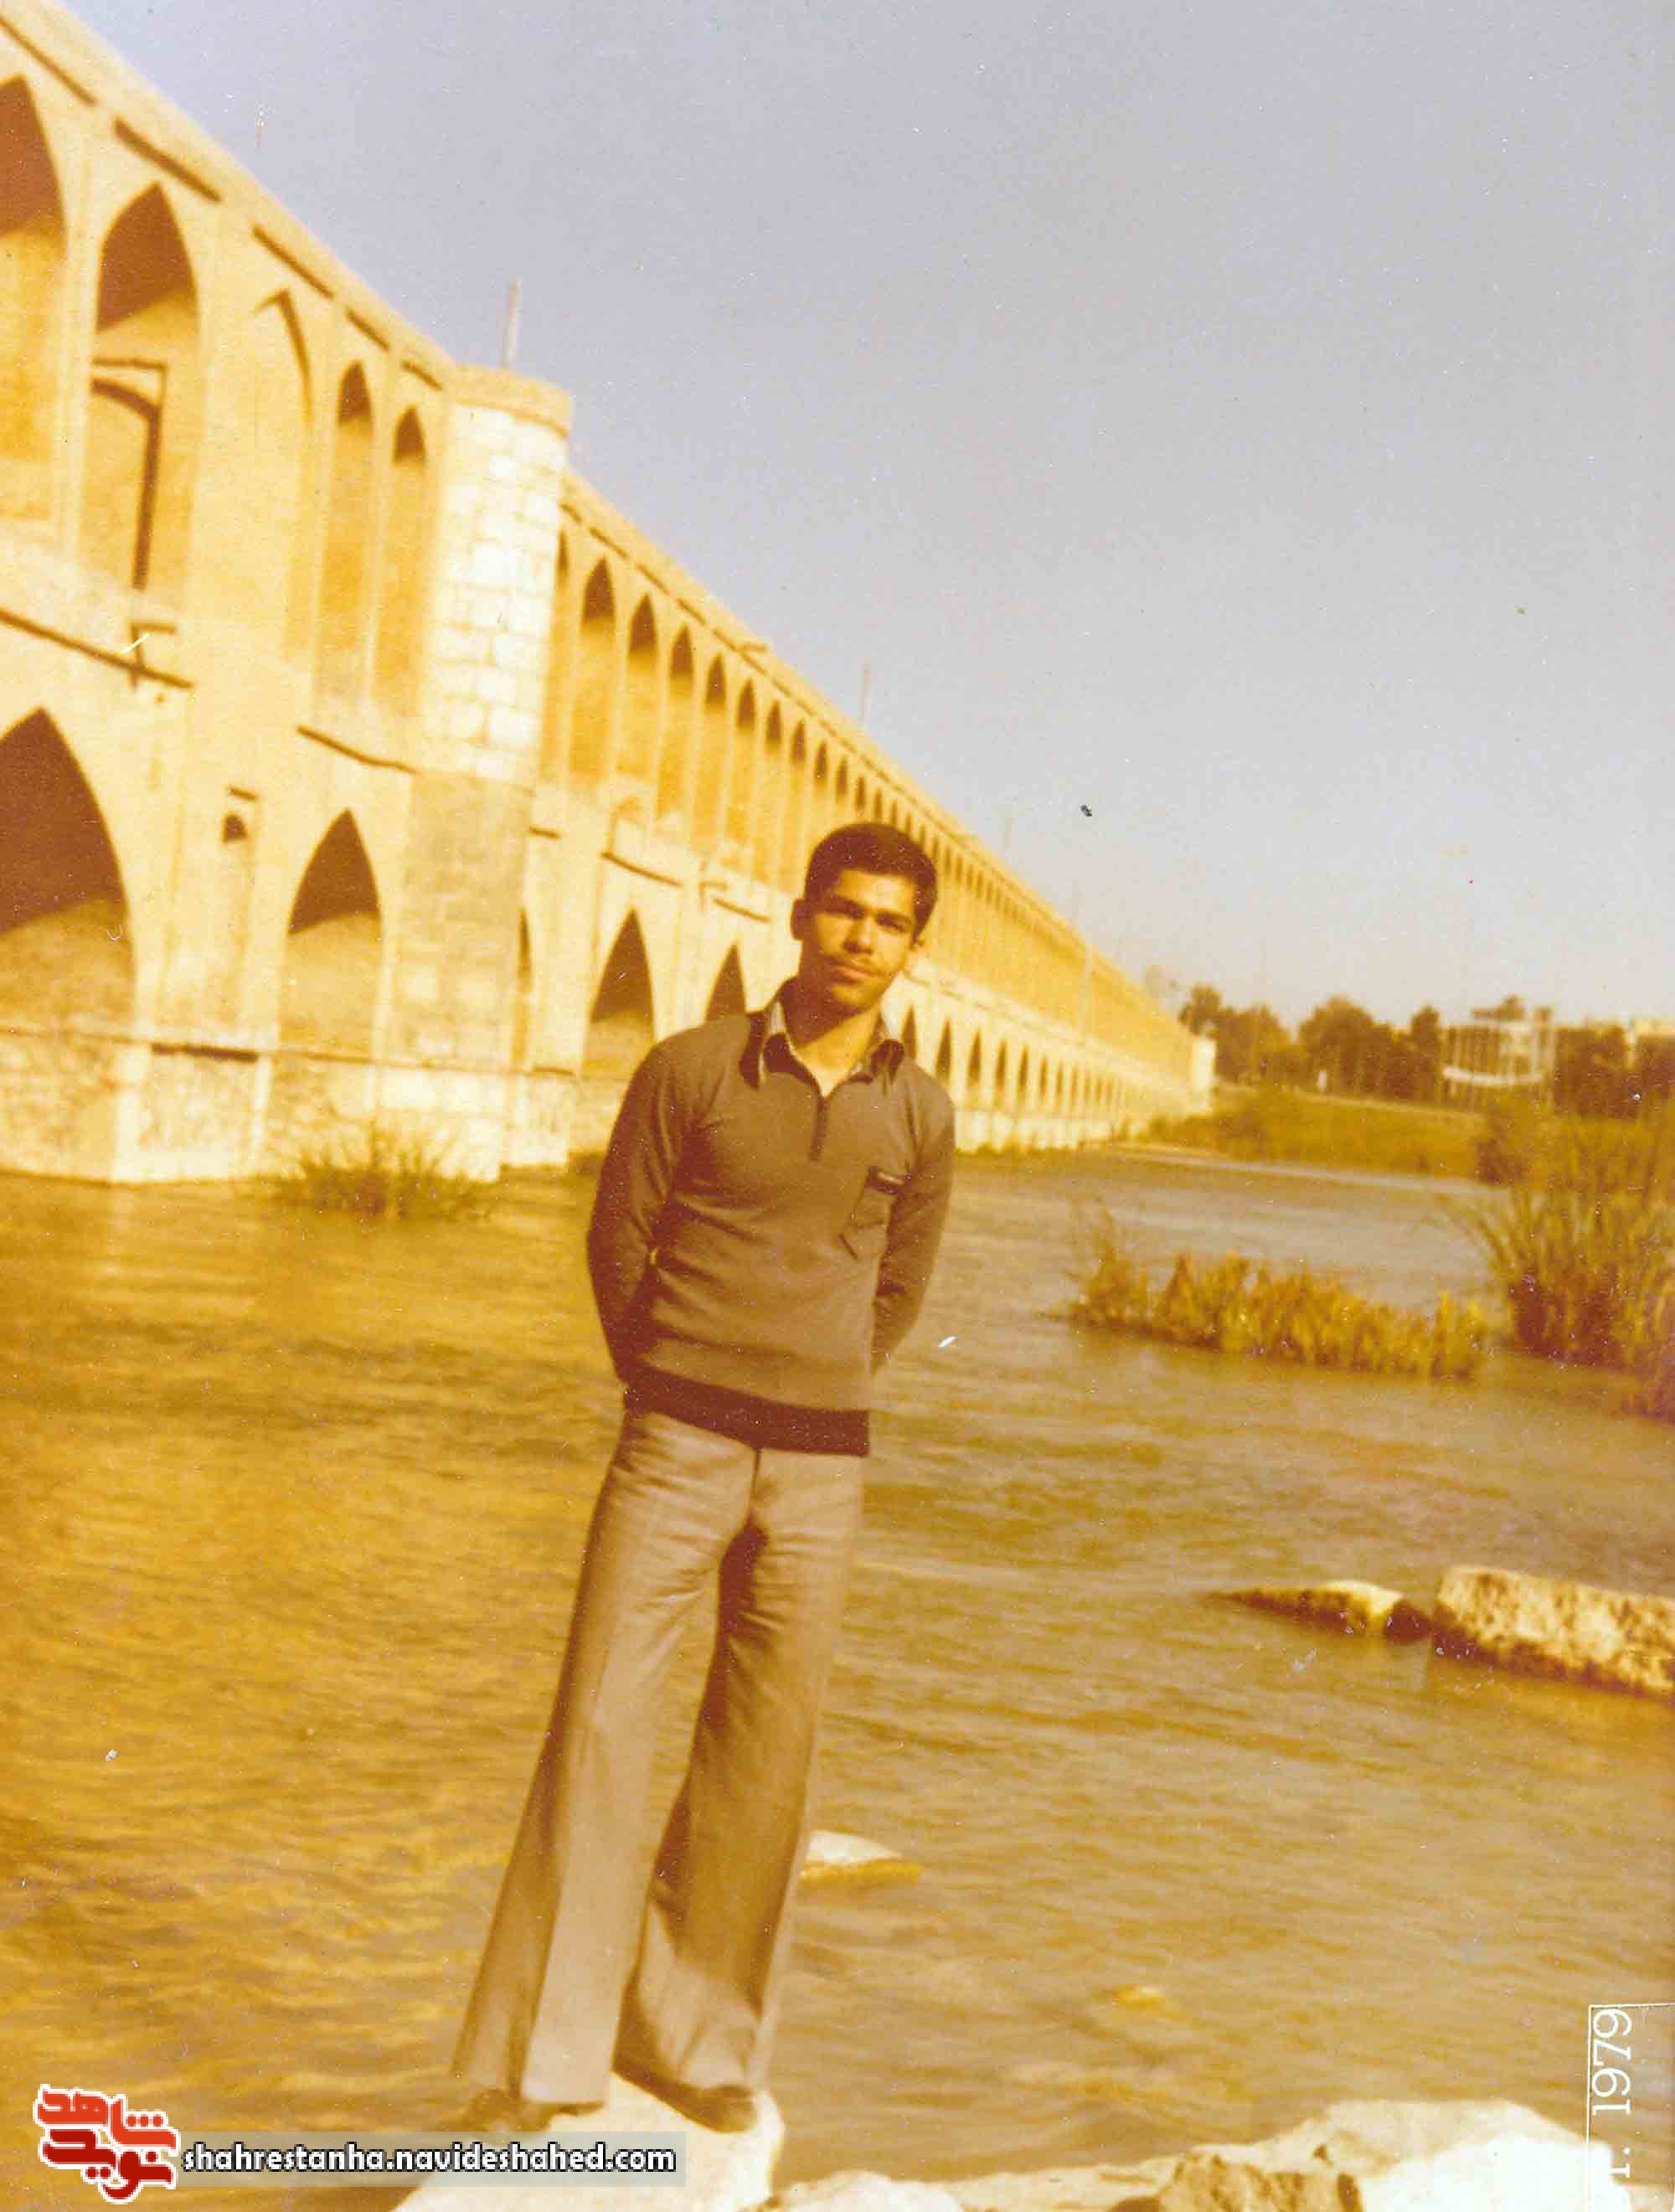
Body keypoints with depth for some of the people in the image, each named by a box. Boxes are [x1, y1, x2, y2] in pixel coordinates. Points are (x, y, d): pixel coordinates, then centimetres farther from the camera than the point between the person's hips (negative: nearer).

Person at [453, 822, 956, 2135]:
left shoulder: (919, 1114, 5)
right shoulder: (691, 1070, -2)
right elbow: (617, 1240, 5)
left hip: (820, 1468, 2)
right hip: (674, 1446, -2)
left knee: (765, 1757, 6)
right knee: (604, 1718, -6)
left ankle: (696, 2036, 21)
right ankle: (546, 2055, 4)